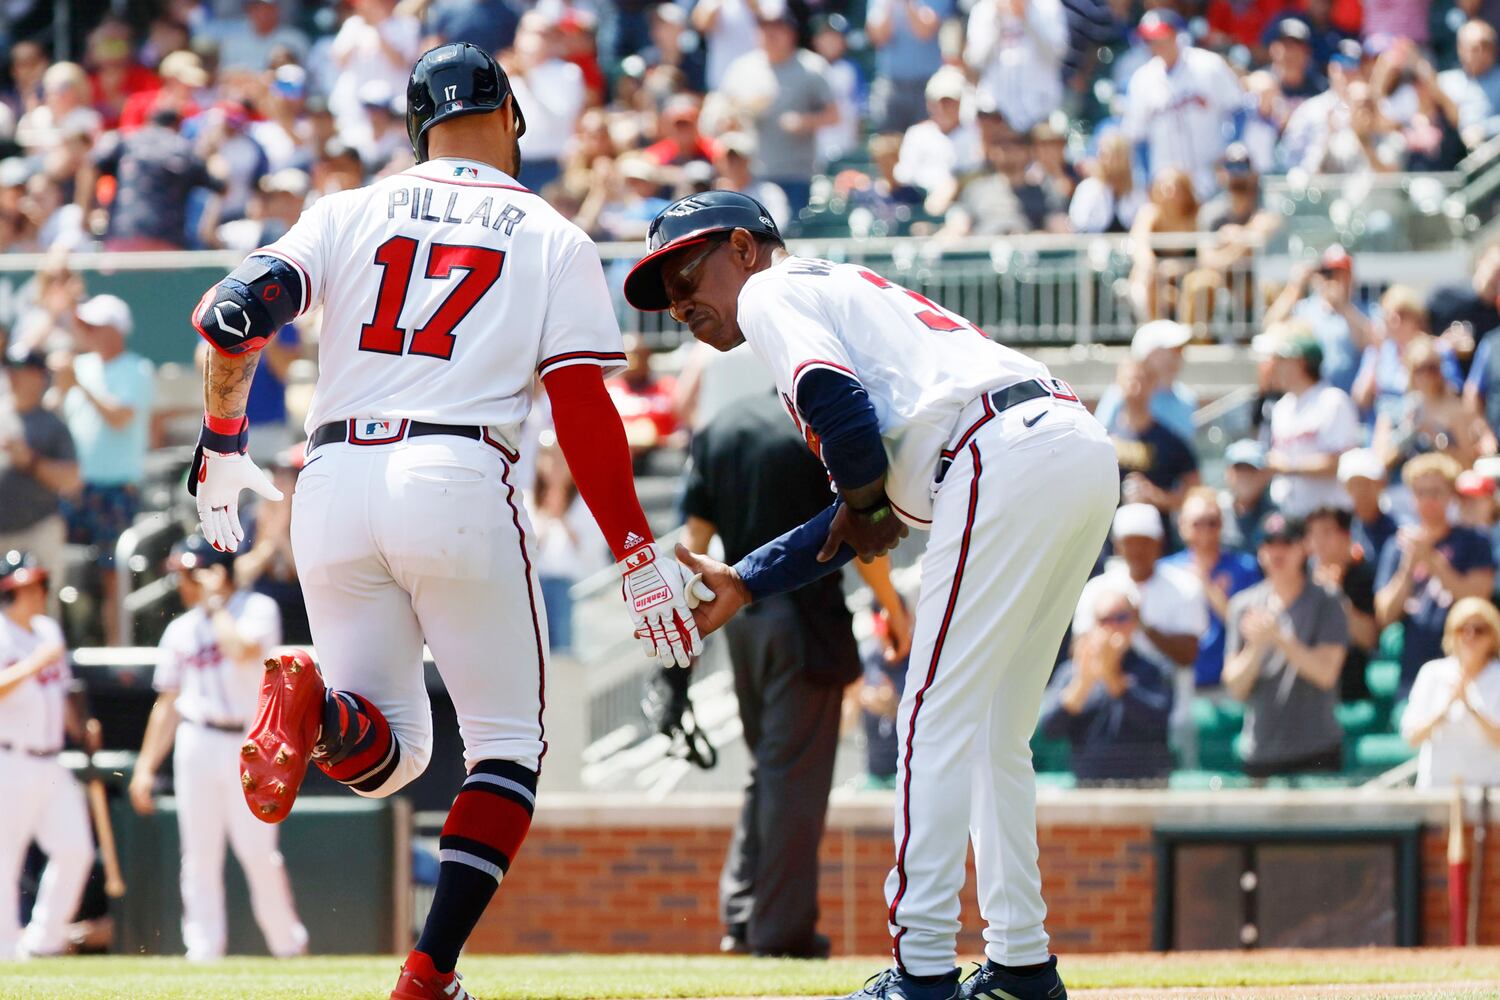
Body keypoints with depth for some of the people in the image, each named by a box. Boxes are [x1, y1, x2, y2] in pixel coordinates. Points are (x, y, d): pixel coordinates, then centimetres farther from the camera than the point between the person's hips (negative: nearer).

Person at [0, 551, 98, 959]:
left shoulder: (48, 632, 16)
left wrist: (82, 727, 10)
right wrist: (33, 666, -27)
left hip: (50, 766, 8)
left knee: (74, 848, 1)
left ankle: (43, 941, 12)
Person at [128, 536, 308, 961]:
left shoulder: (257, 609, -1)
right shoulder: (181, 629, 13)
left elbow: (243, 650, -23)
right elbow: (167, 702, 17)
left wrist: (215, 603, -9)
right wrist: (146, 765, 11)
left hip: (247, 746, -5)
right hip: (196, 746, 5)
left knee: (257, 850, -8)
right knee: (199, 856, 1)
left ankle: (289, 944, 5)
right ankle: (204, 952, 4)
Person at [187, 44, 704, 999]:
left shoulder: (350, 212, 15)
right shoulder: (554, 240, 10)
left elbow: (233, 315, 1)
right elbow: (584, 413, 0)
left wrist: (222, 445, 15)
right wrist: (640, 557, 3)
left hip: (334, 483, 3)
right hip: (458, 482, -3)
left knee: (388, 756, 13)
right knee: (507, 742, 10)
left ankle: (317, 705, -24)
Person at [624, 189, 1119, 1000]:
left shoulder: (772, 291, 8)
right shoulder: (847, 291, 34)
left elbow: (836, 399, -13)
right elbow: (865, 515, 31)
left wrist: (863, 499, 5)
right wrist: (744, 584, 29)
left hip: (1005, 458, -9)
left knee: (936, 720, -6)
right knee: (992, 735, 17)